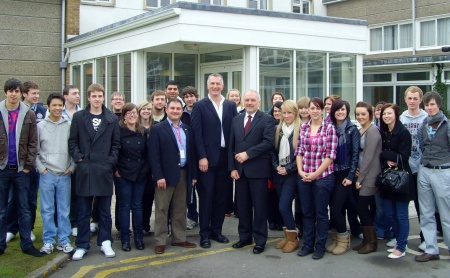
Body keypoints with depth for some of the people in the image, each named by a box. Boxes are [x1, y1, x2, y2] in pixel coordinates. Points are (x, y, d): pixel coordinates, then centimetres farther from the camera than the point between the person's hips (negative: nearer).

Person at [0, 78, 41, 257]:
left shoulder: (29, 114, 3)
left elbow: (33, 142, 2)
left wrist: (29, 165, -5)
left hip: (21, 168, 1)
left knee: (24, 209, 8)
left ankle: (27, 244, 15)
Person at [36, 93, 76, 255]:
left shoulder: (69, 126, 2)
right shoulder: (40, 126, 1)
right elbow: (34, 150, 2)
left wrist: (71, 167, 0)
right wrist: (41, 168, -3)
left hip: (64, 175, 1)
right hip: (47, 174, 0)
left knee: (64, 210, 6)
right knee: (47, 210, 4)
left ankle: (64, 240, 15)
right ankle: (48, 241, 14)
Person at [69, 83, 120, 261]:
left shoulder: (112, 119, 7)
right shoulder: (78, 117, 5)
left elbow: (116, 143, 8)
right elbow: (72, 141, 5)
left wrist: (111, 161, -3)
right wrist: (78, 158, -7)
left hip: (104, 170, 1)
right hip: (84, 169, 0)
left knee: (105, 210, 8)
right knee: (84, 211, 6)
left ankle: (105, 242, 20)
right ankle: (82, 245, 15)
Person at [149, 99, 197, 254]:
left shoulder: (187, 130, 12)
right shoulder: (158, 129, -4)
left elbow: (191, 153, 12)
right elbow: (153, 155, -10)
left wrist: (193, 174, 7)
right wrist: (158, 176, -17)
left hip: (183, 174, 5)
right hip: (165, 175, -5)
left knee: (180, 209, 11)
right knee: (162, 209, 1)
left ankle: (179, 238, 21)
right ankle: (160, 242, 8)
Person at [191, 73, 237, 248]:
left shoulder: (231, 106, 10)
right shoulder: (199, 106, 0)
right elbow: (197, 133, -6)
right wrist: (202, 157, -13)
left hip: (225, 157, 4)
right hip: (207, 157, -3)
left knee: (221, 195, 9)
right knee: (206, 195, 1)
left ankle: (216, 230, 21)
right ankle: (205, 234, 10)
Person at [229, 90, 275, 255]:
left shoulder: (267, 119, -3)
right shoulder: (236, 119, 13)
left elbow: (268, 142, -15)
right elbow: (231, 145, 10)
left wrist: (248, 154, -17)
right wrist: (232, 167, 1)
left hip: (258, 169, -5)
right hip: (240, 170, 5)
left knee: (259, 206, 2)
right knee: (242, 206, 11)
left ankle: (260, 240, 12)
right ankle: (245, 237, 23)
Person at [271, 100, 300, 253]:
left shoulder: (300, 131, -9)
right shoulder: (278, 129, 9)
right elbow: (273, 150, 13)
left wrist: (288, 169, -12)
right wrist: (276, 166, -2)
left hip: (292, 174, -6)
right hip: (278, 173, 6)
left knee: (283, 206, -10)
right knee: (284, 206, 10)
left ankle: (293, 239, 6)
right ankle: (287, 236, 22)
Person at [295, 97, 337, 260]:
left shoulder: (329, 128, -6)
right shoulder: (303, 127, 7)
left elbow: (331, 155, -10)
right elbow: (299, 151, 9)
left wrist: (316, 173, -12)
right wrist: (300, 170, -4)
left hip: (323, 176, -4)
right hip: (304, 177, 4)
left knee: (321, 213, 5)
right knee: (306, 212, 12)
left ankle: (320, 247, 17)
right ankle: (308, 244, 24)